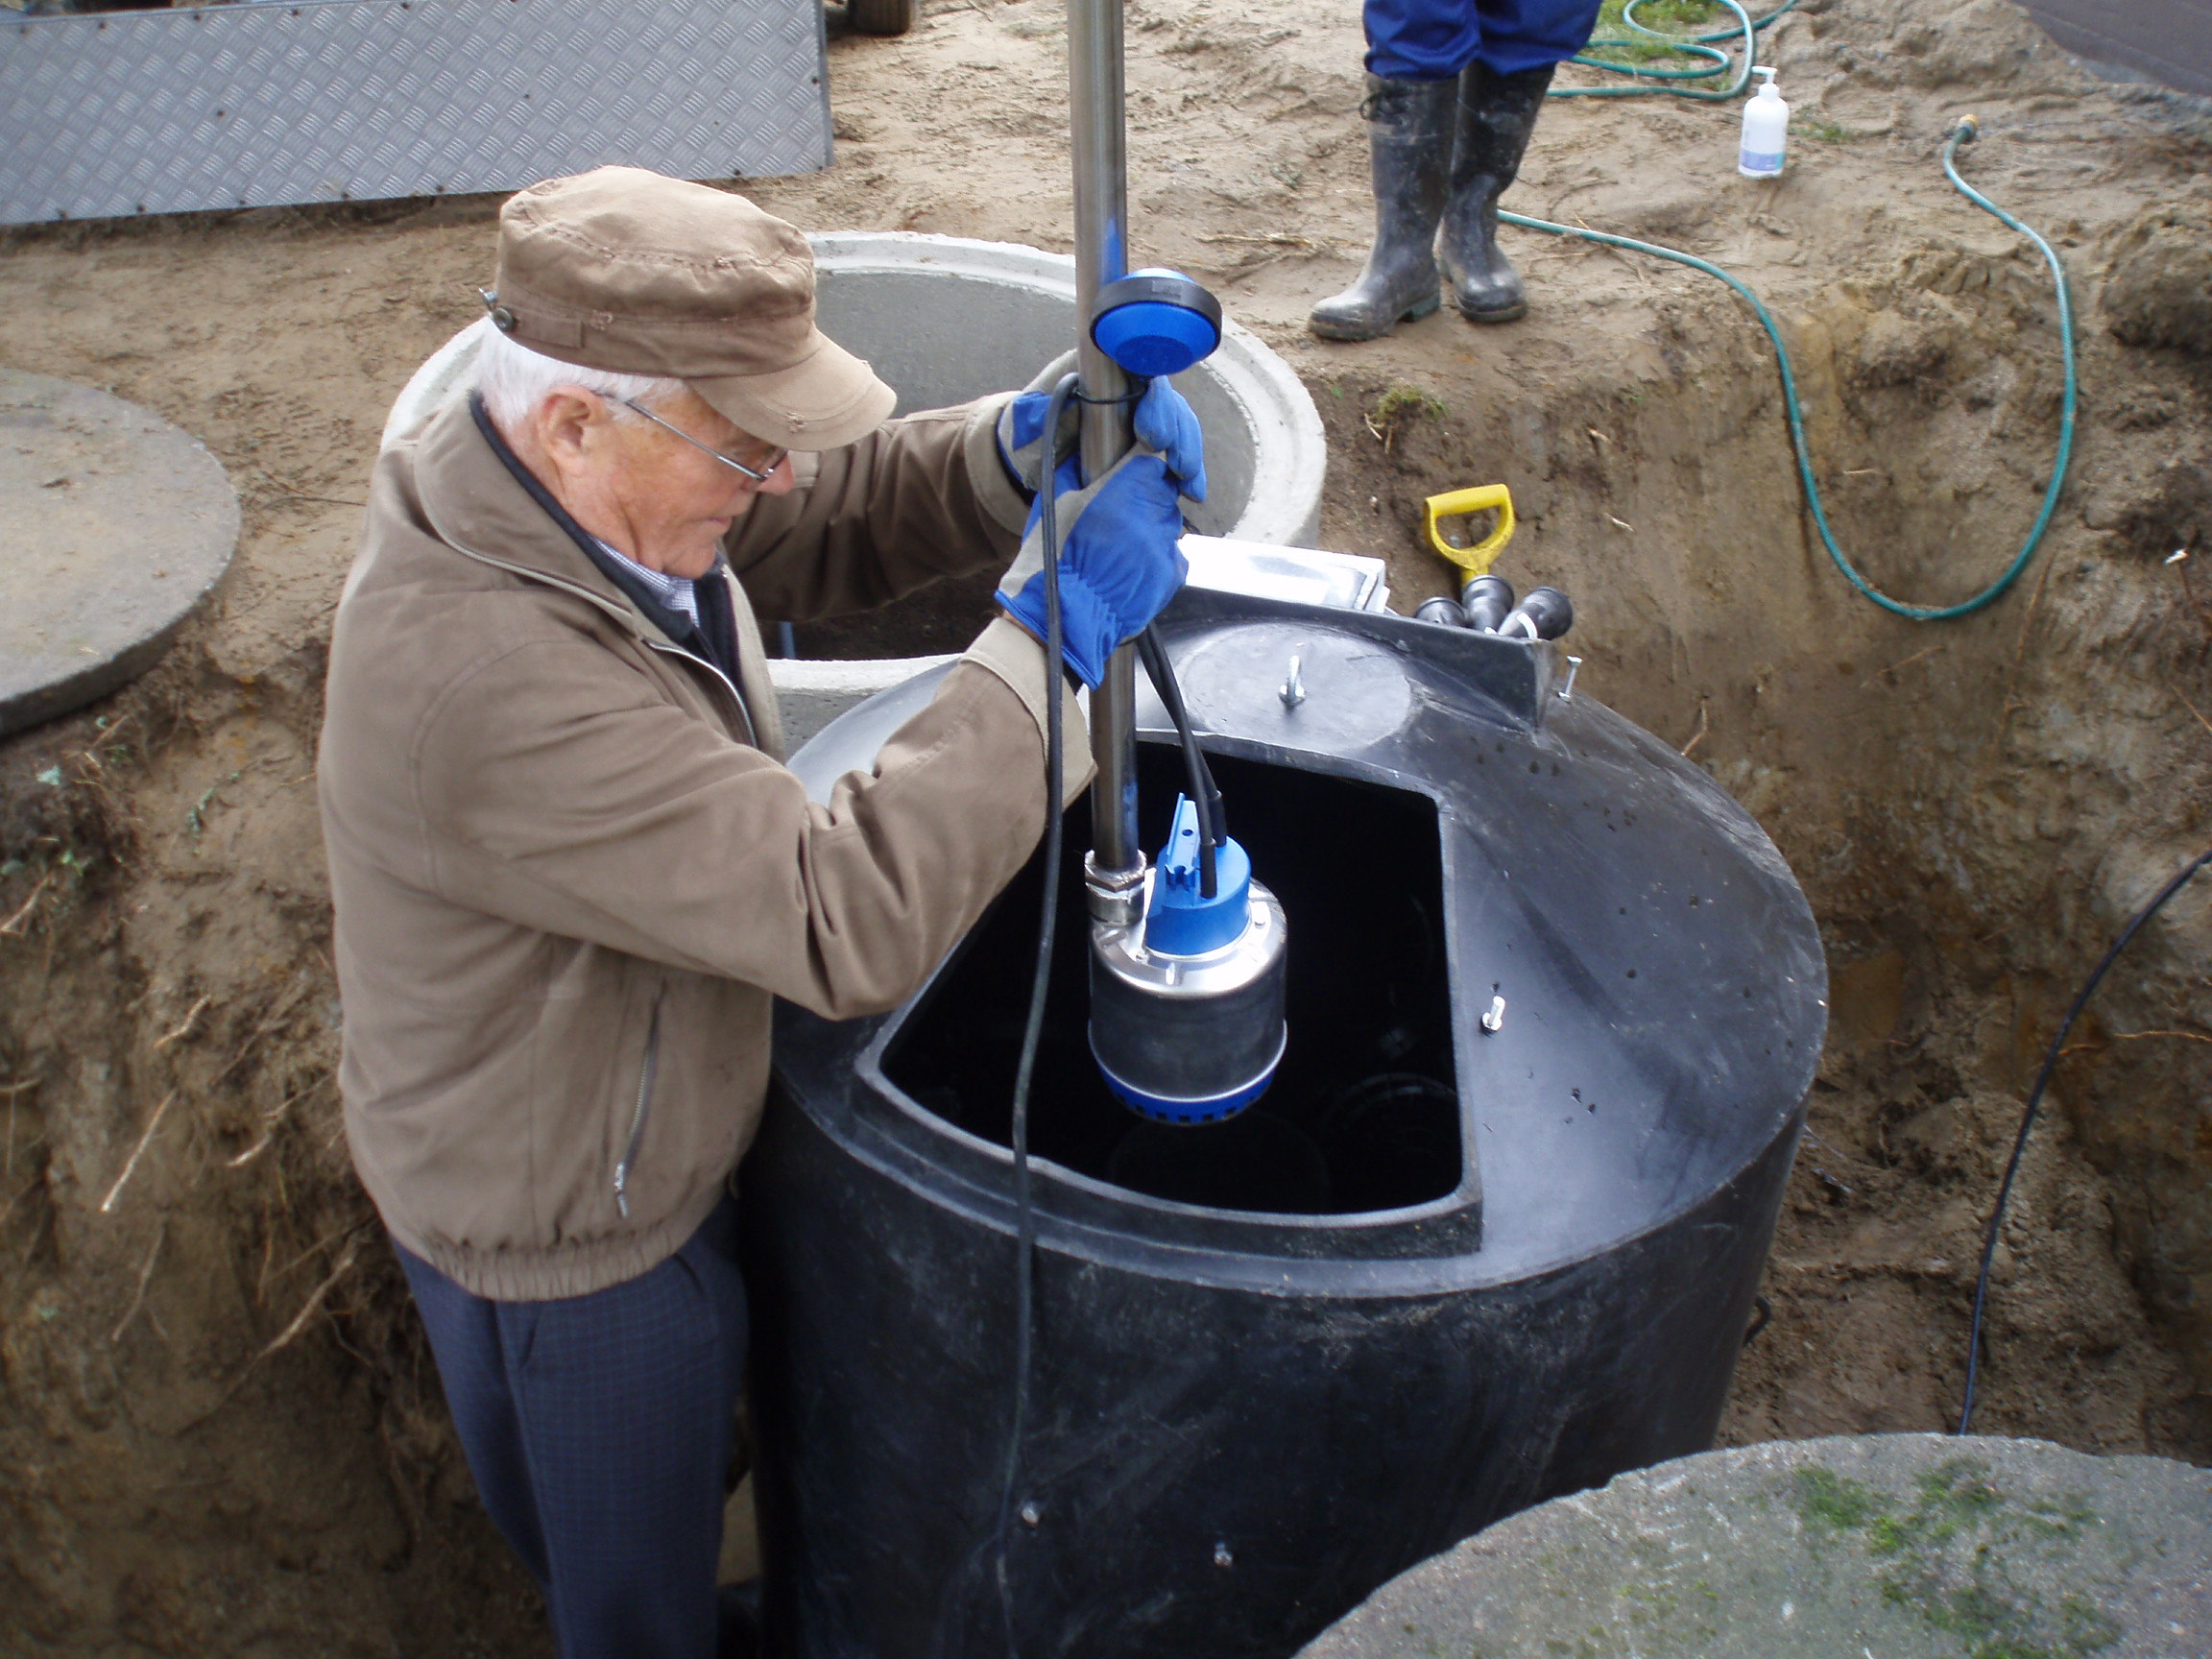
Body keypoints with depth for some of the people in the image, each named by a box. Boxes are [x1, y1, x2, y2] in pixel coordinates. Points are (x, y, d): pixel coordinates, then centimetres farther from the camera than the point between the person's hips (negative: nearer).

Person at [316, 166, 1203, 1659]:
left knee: (669, 1508, 36)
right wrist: (1055, 627, -37)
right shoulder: (490, 686, -42)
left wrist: (1023, 452, -21)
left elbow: (840, 517, -1)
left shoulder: (579, 476, -13)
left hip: (636, 1132, 9)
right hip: (567, 1235, -8)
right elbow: (853, 918, -43)